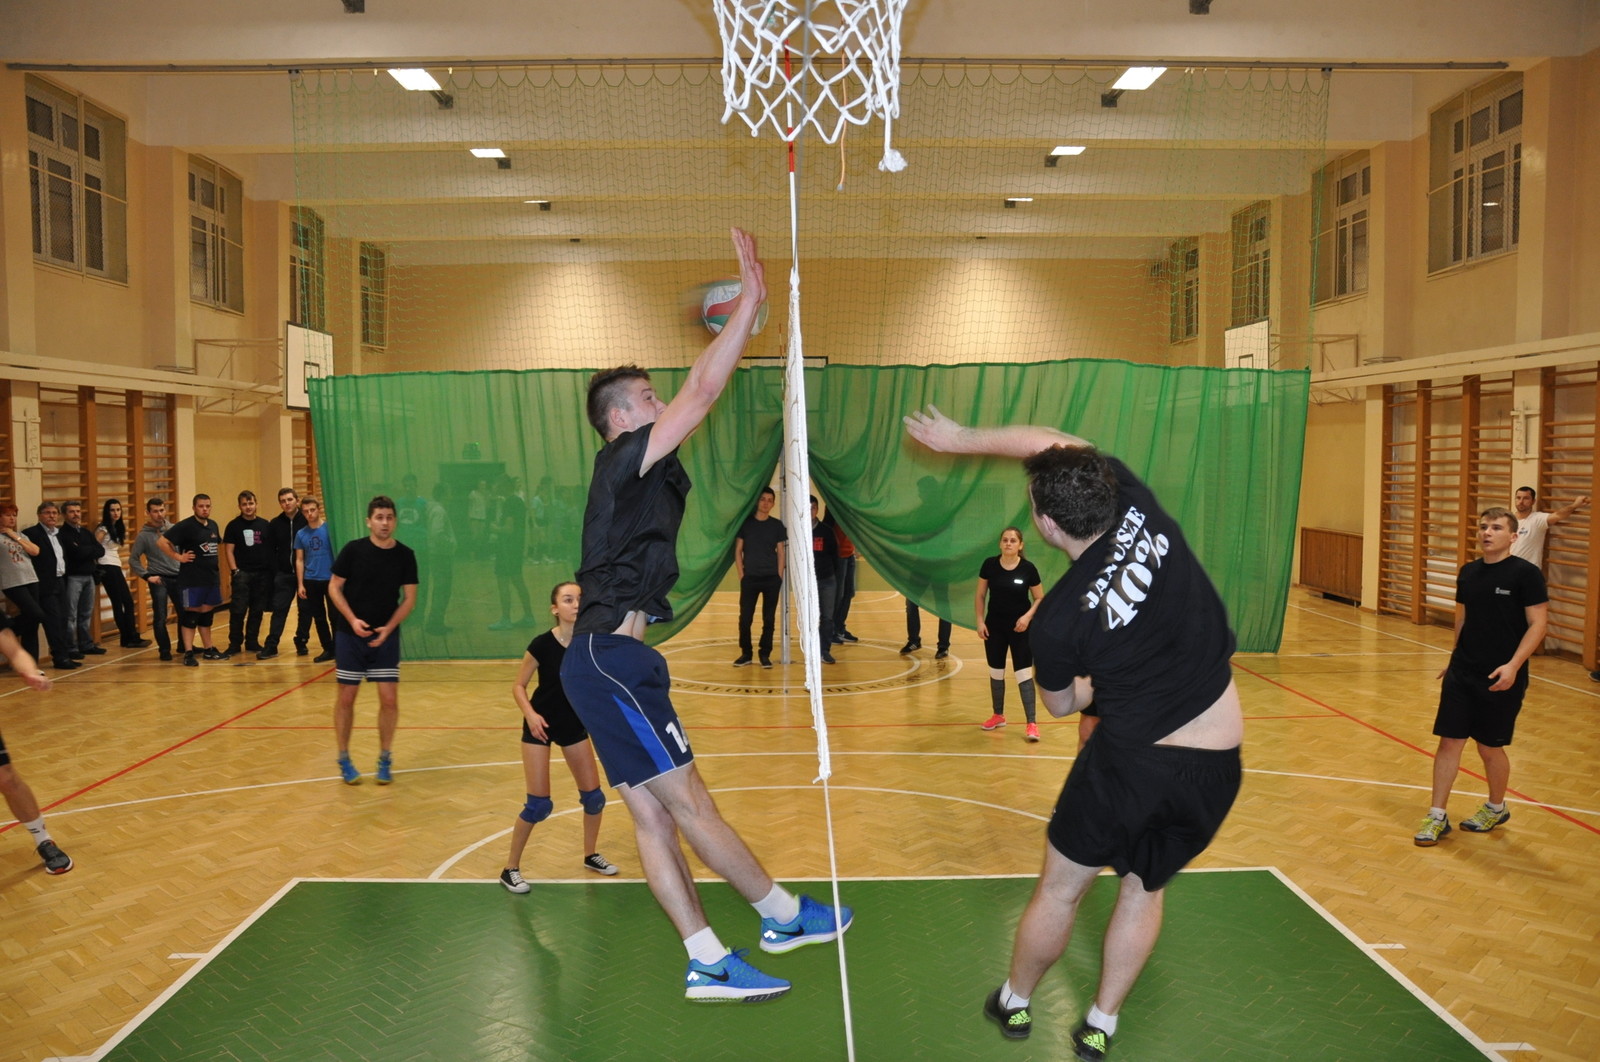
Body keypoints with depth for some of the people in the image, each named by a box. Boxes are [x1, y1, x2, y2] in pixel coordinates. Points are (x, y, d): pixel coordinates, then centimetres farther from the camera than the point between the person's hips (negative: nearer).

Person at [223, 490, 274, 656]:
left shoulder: (265, 525, 9)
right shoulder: (233, 525, 1)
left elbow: (271, 549, 12)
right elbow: (228, 550, -1)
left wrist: (271, 570, 5)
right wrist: (234, 571, -10)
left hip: (262, 574, 3)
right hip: (242, 573, -3)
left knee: (257, 611, 8)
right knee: (238, 611, -6)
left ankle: (252, 642, 18)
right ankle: (235, 644, 4)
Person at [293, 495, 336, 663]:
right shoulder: (301, 534, 5)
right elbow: (299, 560, 8)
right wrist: (300, 584, 3)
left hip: (331, 579, -4)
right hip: (311, 581, 4)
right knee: (319, 617, 10)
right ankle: (328, 649, 20)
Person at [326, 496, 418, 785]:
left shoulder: (405, 555, -4)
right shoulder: (353, 550, -8)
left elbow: (409, 598, -1)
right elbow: (334, 587, -3)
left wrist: (388, 628, -13)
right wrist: (352, 620, -16)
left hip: (386, 636, 1)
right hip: (350, 634, -1)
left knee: (389, 698, -2)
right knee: (346, 696, 4)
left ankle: (385, 759, 15)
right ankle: (344, 760, 19)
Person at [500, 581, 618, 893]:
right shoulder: (542, 644, -20)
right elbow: (518, 686, -11)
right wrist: (530, 713, -25)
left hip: (574, 724, 5)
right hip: (540, 724, -4)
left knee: (593, 794, 8)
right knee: (539, 803, -6)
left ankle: (591, 855, 31)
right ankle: (511, 869, 11)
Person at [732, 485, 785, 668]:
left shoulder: (777, 525, 4)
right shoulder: (745, 523, 1)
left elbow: (780, 552, 7)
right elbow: (738, 550, 3)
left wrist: (779, 576, 0)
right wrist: (741, 575, -4)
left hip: (772, 578, 1)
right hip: (749, 578, -1)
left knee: (768, 618, 3)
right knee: (745, 618, 0)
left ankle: (765, 654, 12)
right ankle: (746, 653, 13)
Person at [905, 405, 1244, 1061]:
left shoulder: (1057, 620, -18)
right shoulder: (1134, 500, -12)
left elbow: (1060, 705, 4)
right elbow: (1050, 443, 4)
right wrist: (962, 438, 8)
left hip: (1131, 761, -5)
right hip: (1218, 765, 5)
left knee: (1060, 889, 17)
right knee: (1144, 887, 22)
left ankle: (1015, 1004, 39)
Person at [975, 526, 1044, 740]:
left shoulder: (1028, 568, -10)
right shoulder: (989, 565, -5)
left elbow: (1040, 598, -1)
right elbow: (981, 596, 4)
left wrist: (1028, 616, -17)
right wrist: (980, 621, -4)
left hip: (1020, 628, -3)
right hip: (994, 627, 3)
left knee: (1024, 673, -7)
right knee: (996, 672, 13)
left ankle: (1032, 723, -5)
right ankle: (998, 715, 30)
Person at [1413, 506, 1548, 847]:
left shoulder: (1526, 573, -10)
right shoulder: (1468, 572, 7)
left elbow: (1538, 623, -12)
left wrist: (1513, 665, -22)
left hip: (1501, 679, -4)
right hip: (1461, 674, 5)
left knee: (1490, 747, 8)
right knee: (1449, 741, 2)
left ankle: (1496, 809, 33)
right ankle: (1437, 816, 10)